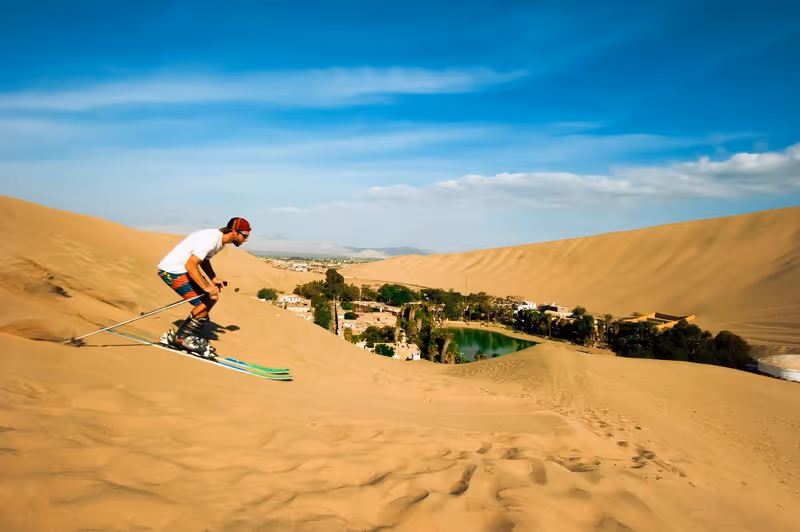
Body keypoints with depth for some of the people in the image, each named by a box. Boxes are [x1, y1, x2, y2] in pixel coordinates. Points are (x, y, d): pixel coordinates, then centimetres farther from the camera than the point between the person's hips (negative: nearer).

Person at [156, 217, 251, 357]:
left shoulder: (220, 240, 7)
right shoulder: (211, 239, -25)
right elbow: (190, 265, -30)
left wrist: (213, 279, 6)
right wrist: (206, 287, -28)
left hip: (181, 269, 10)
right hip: (172, 270, -10)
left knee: (212, 298, 7)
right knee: (206, 303, -13)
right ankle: (183, 338, 2)